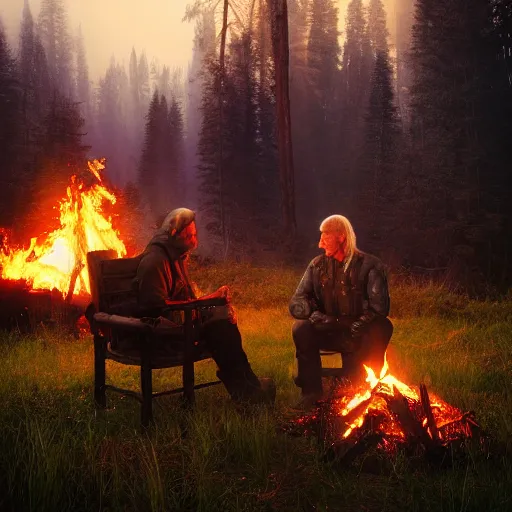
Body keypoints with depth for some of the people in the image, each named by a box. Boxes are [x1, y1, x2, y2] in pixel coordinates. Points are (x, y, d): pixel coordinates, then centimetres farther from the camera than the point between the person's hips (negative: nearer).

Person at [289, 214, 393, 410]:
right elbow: (297, 302, -2)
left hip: (360, 335, -2)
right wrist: (316, 316, -22)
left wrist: (355, 328, -27)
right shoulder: (317, 266, 3)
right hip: (329, 332, 3)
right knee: (301, 328, -25)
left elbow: (379, 307, -15)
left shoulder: (369, 265, -8)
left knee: (382, 328, -33)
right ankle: (311, 391, -12)